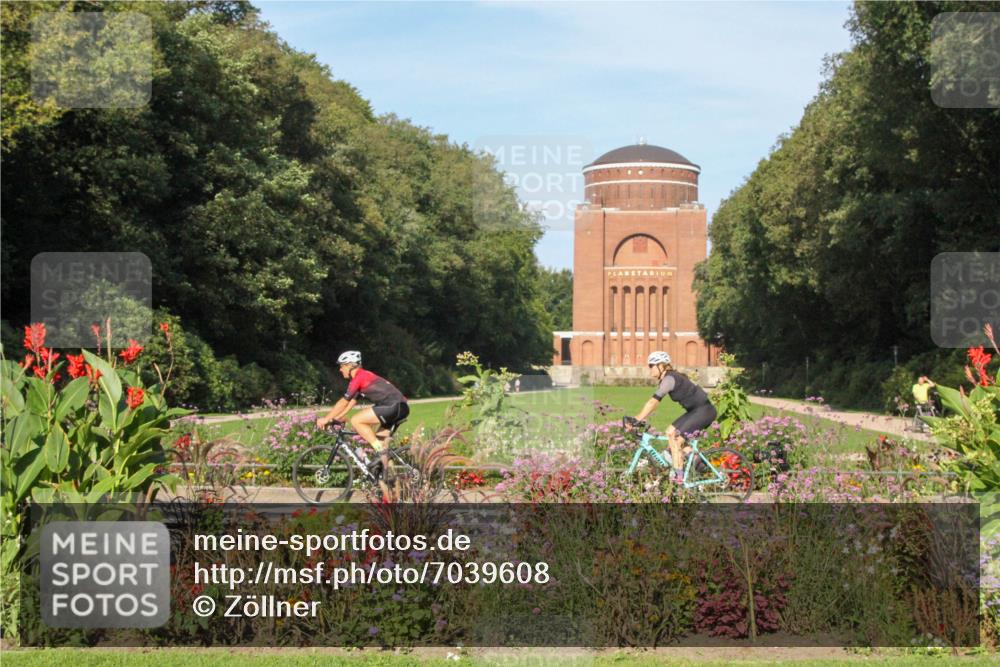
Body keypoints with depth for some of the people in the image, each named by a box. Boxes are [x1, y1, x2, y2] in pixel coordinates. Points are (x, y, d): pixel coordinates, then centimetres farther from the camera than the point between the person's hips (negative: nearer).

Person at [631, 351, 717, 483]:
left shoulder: (669, 379, -19)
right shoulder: (666, 379, 10)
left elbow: (653, 402, -25)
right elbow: (653, 403, 10)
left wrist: (636, 420, -27)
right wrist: (638, 418, 2)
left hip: (703, 411, -10)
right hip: (695, 411, 10)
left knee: (675, 440, -12)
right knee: (670, 432, 7)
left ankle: (678, 476, -5)